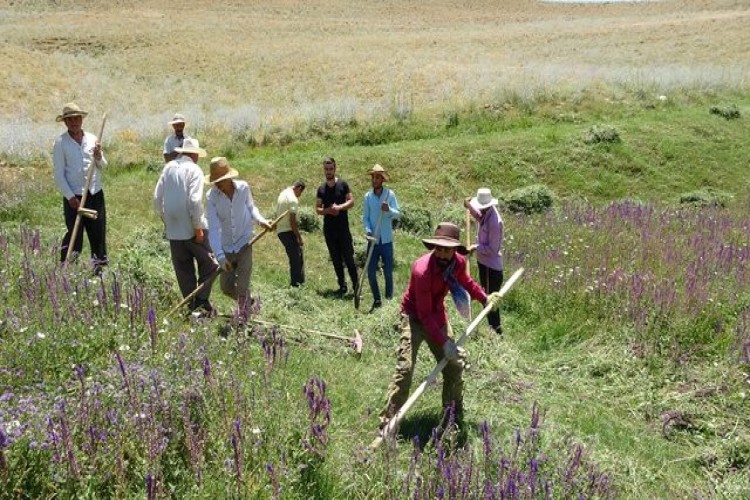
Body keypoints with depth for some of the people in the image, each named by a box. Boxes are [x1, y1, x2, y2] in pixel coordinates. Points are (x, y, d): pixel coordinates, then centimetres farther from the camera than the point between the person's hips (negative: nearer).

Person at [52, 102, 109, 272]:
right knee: (74, 234, -4)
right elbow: (58, 174, -5)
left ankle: (100, 267, 18)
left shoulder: (92, 139, 8)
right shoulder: (60, 143, -3)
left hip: (95, 194, 4)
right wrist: (70, 197, -12)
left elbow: (103, 166, 12)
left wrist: (98, 156, -10)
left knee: (98, 232, 7)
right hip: (73, 196, -4)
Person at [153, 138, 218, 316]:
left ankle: (192, 306, 15)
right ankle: (202, 301, -2)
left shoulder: (168, 167, 8)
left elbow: (157, 197, 10)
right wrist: (198, 227, -13)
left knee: (183, 270, 11)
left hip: (172, 229, 6)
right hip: (191, 228, -5)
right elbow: (194, 201, -18)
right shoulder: (194, 170, -8)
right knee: (208, 264, 7)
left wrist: (164, 218, 22)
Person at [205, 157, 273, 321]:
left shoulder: (243, 188, -11)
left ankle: (243, 319, 8)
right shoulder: (211, 196, -14)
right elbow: (213, 228, -19)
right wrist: (220, 256, -26)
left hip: (244, 243, -2)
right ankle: (247, 302, 40)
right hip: (226, 246, 2)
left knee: (242, 287, -9)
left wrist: (261, 221, -11)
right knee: (226, 288, 10)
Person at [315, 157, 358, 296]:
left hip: (343, 228, -4)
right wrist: (328, 210, -12)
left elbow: (351, 201, -3)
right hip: (328, 229, 4)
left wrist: (339, 208, -19)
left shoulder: (342, 184, 0)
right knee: (336, 260, 8)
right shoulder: (321, 189, 9)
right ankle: (342, 287, 15)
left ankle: (356, 286, 0)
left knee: (348, 258, -7)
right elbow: (317, 209, 8)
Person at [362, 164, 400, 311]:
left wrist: (388, 210, -27)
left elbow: (398, 214, -7)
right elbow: (365, 217, 3)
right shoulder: (368, 196, 3)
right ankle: (377, 300, 17)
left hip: (386, 240, -2)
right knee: (371, 272, 2)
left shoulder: (390, 194, -3)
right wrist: (368, 231, -14)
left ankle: (389, 299, 17)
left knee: (388, 272, 4)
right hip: (373, 240, 2)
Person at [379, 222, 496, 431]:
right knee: (405, 367, -18)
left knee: (455, 363, 9)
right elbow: (425, 315, -29)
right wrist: (444, 342, -30)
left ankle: (455, 414, 29)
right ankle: (388, 422, -14)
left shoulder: (458, 262, -12)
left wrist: (485, 298, 3)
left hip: (438, 315, 7)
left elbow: (466, 281, 15)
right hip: (414, 317, -7)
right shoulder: (423, 270, -33)